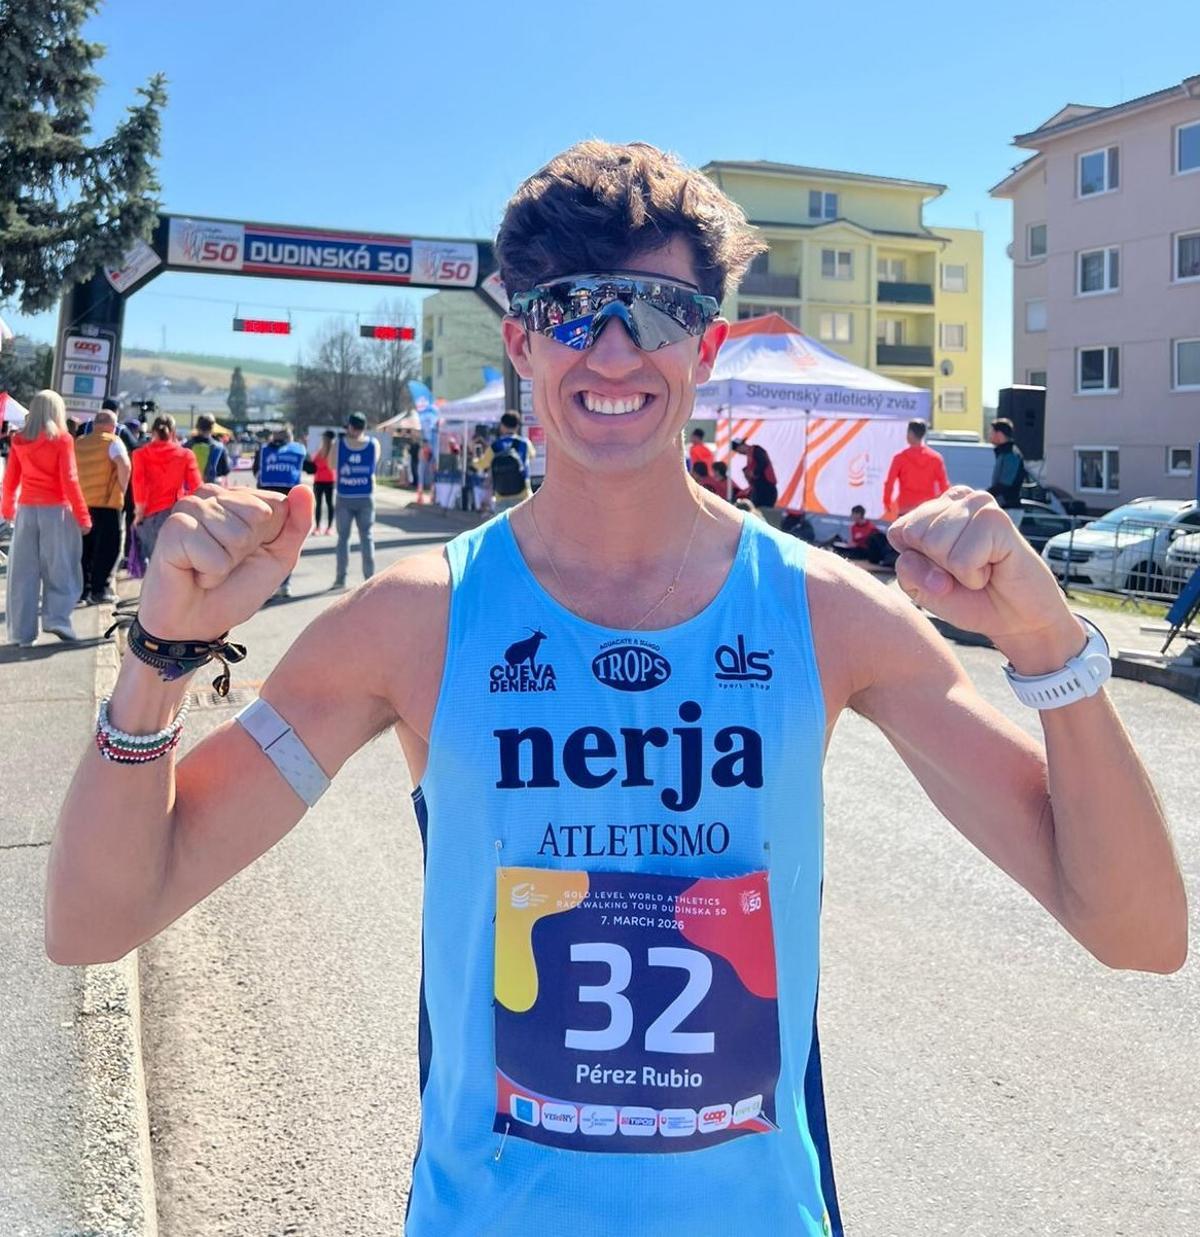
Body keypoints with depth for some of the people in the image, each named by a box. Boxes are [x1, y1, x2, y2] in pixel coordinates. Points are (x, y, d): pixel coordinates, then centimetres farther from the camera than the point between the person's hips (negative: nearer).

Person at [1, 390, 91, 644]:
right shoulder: (62, 439, -4)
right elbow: (69, 481, -9)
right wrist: (83, 516, -6)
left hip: (26, 509, 4)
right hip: (56, 510, -4)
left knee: (24, 573, 7)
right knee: (60, 569, 5)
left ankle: (21, 632, 8)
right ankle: (57, 619, -8)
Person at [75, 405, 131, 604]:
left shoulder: (78, 443, 12)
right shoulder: (112, 441, -5)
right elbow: (124, 465, -20)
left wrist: (79, 492, 18)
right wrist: (122, 490, -9)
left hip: (82, 502, 5)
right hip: (106, 501, -5)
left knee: (85, 547, 13)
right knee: (108, 546, 1)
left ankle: (82, 588, 16)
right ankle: (100, 589, -2)